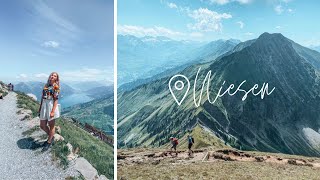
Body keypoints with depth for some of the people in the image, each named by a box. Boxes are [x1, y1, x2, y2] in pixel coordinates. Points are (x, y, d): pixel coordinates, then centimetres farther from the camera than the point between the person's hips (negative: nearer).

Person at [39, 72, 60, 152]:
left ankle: (49, 142, 22)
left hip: (51, 106, -7)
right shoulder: (46, 85, 12)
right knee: (42, 126, 12)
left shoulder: (56, 86, -7)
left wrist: (53, 111, -18)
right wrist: (40, 108, 15)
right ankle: (51, 138, 34)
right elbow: (42, 97, 15)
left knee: (51, 126, 6)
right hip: (44, 106, 7)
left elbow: (56, 99, -12)